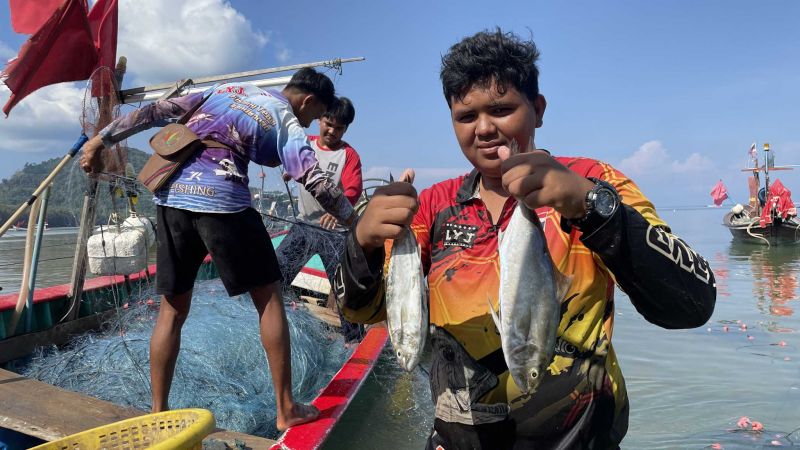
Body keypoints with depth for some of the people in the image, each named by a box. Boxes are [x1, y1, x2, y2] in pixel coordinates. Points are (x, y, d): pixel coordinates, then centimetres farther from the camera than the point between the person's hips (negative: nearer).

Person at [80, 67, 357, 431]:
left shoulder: (225, 89, 24)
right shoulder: (287, 123, 8)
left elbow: (156, 111, 19)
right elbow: (316, 182, -3)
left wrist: (101, 139, 21)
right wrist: (356, 223, 6)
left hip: (171, 194, 6)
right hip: (221, 199, -6)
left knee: (173, 308, 13)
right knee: (268, 296, 6)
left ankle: (158, 413, 18)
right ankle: (286, 409, 10)